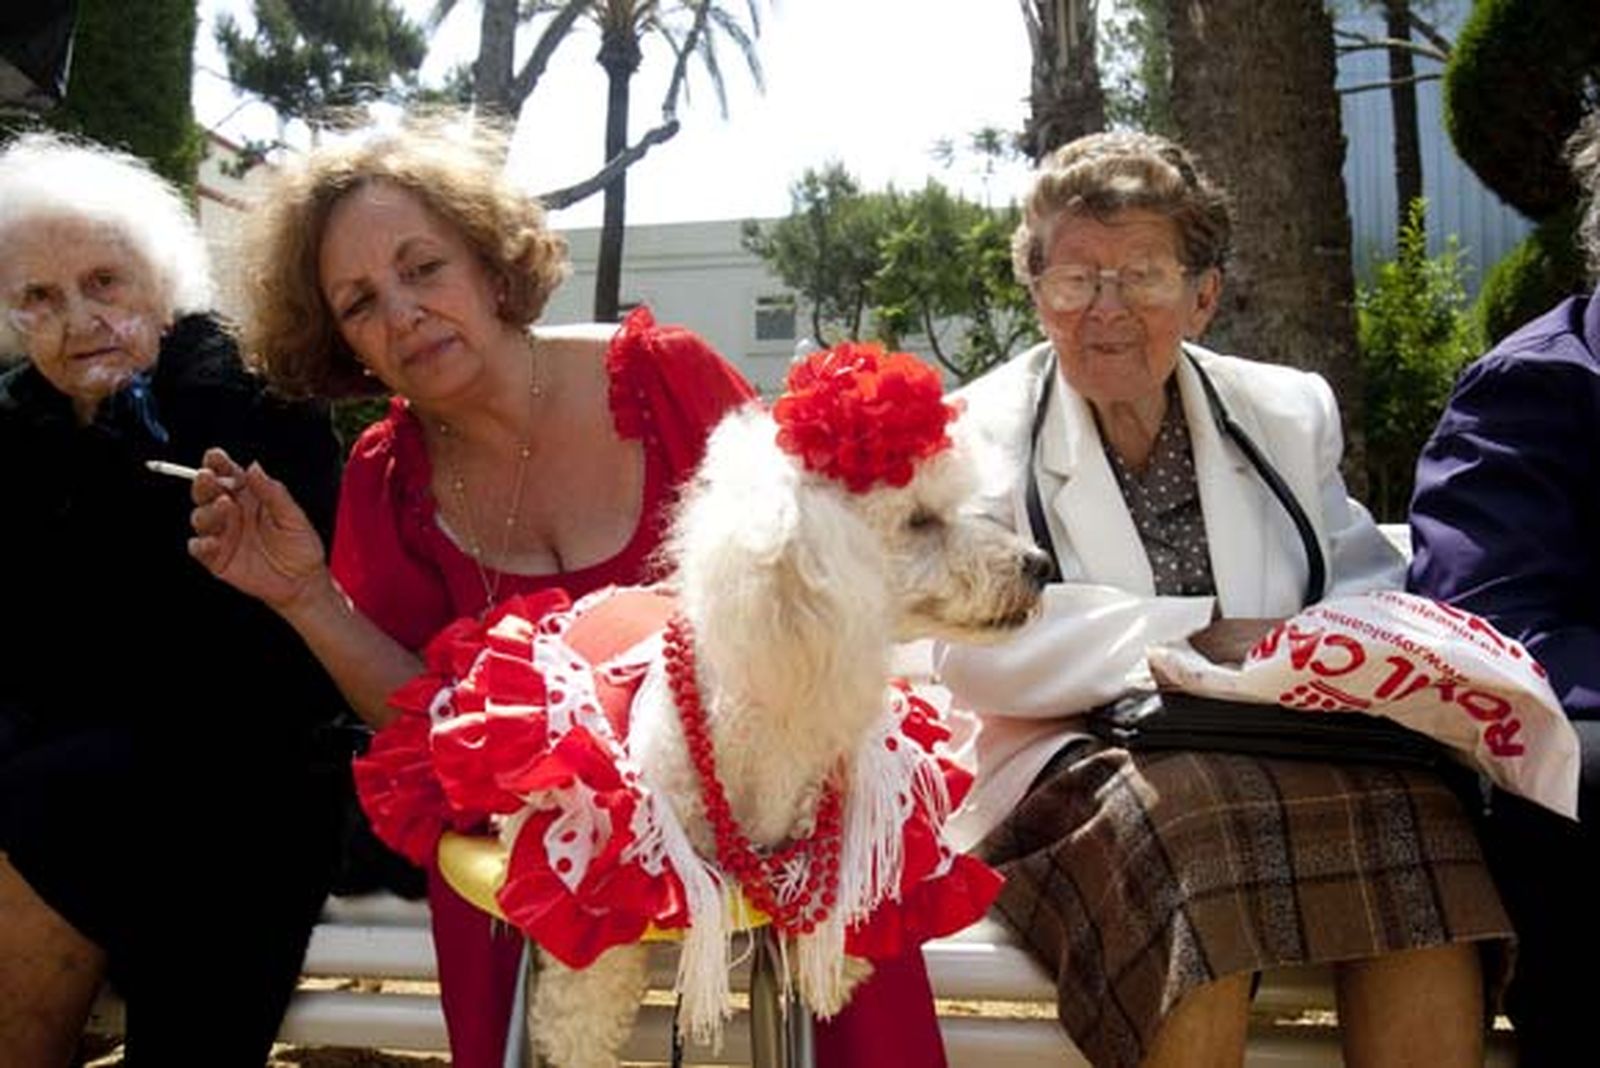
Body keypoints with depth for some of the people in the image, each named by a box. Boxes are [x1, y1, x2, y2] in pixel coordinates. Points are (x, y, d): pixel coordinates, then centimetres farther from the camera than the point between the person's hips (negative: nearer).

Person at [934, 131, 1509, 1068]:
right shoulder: (981, 433, 4)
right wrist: (1203, 638, -18)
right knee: (1193, 819, -35)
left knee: (1415, 813, -28)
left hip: (1291, 768, 3)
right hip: (1071, 771, -3)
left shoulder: (1289, 413, 16)